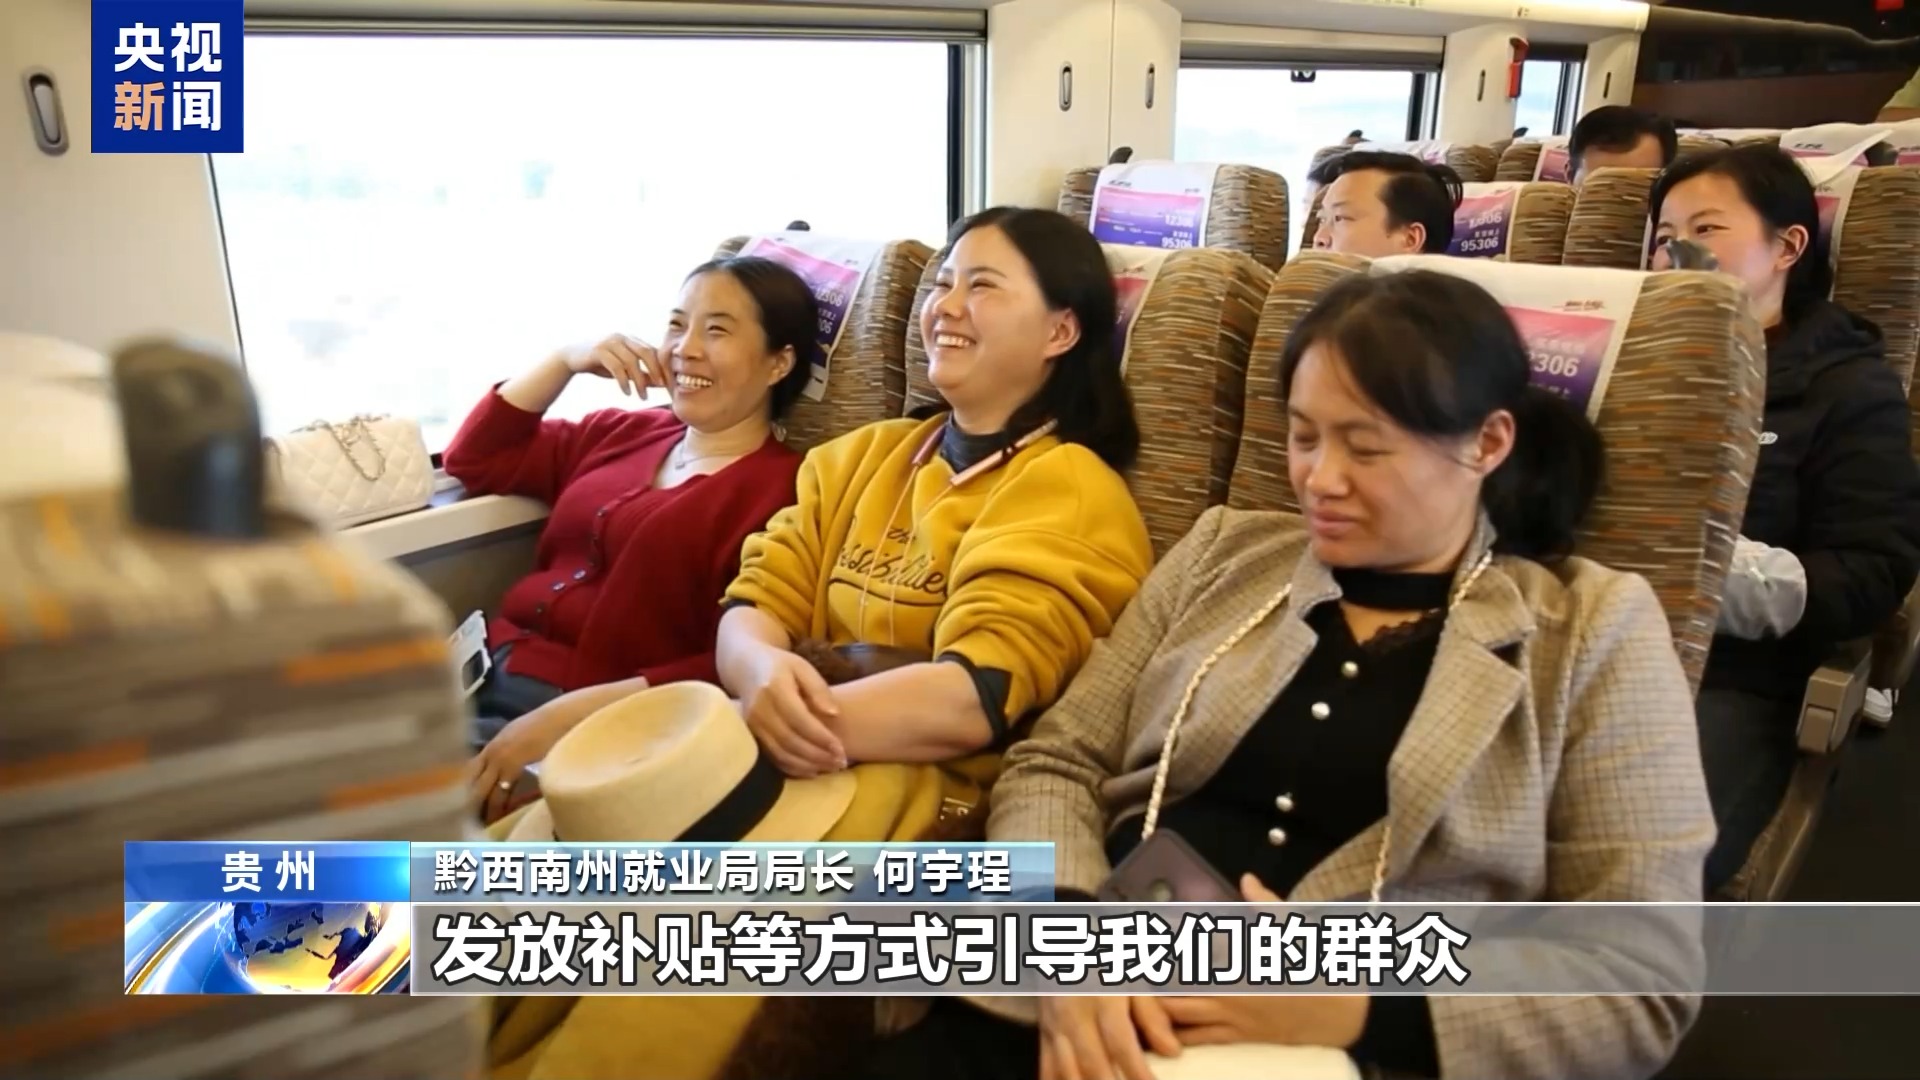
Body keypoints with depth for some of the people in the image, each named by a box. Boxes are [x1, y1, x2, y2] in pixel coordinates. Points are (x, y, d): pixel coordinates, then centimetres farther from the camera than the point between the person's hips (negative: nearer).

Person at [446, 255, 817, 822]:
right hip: (488, 668, 7)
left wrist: (572, 713, -24)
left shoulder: (784, 490, -6)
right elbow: (474, 461, 25)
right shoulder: (624, 433, 17)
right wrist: (564, 361, 12)